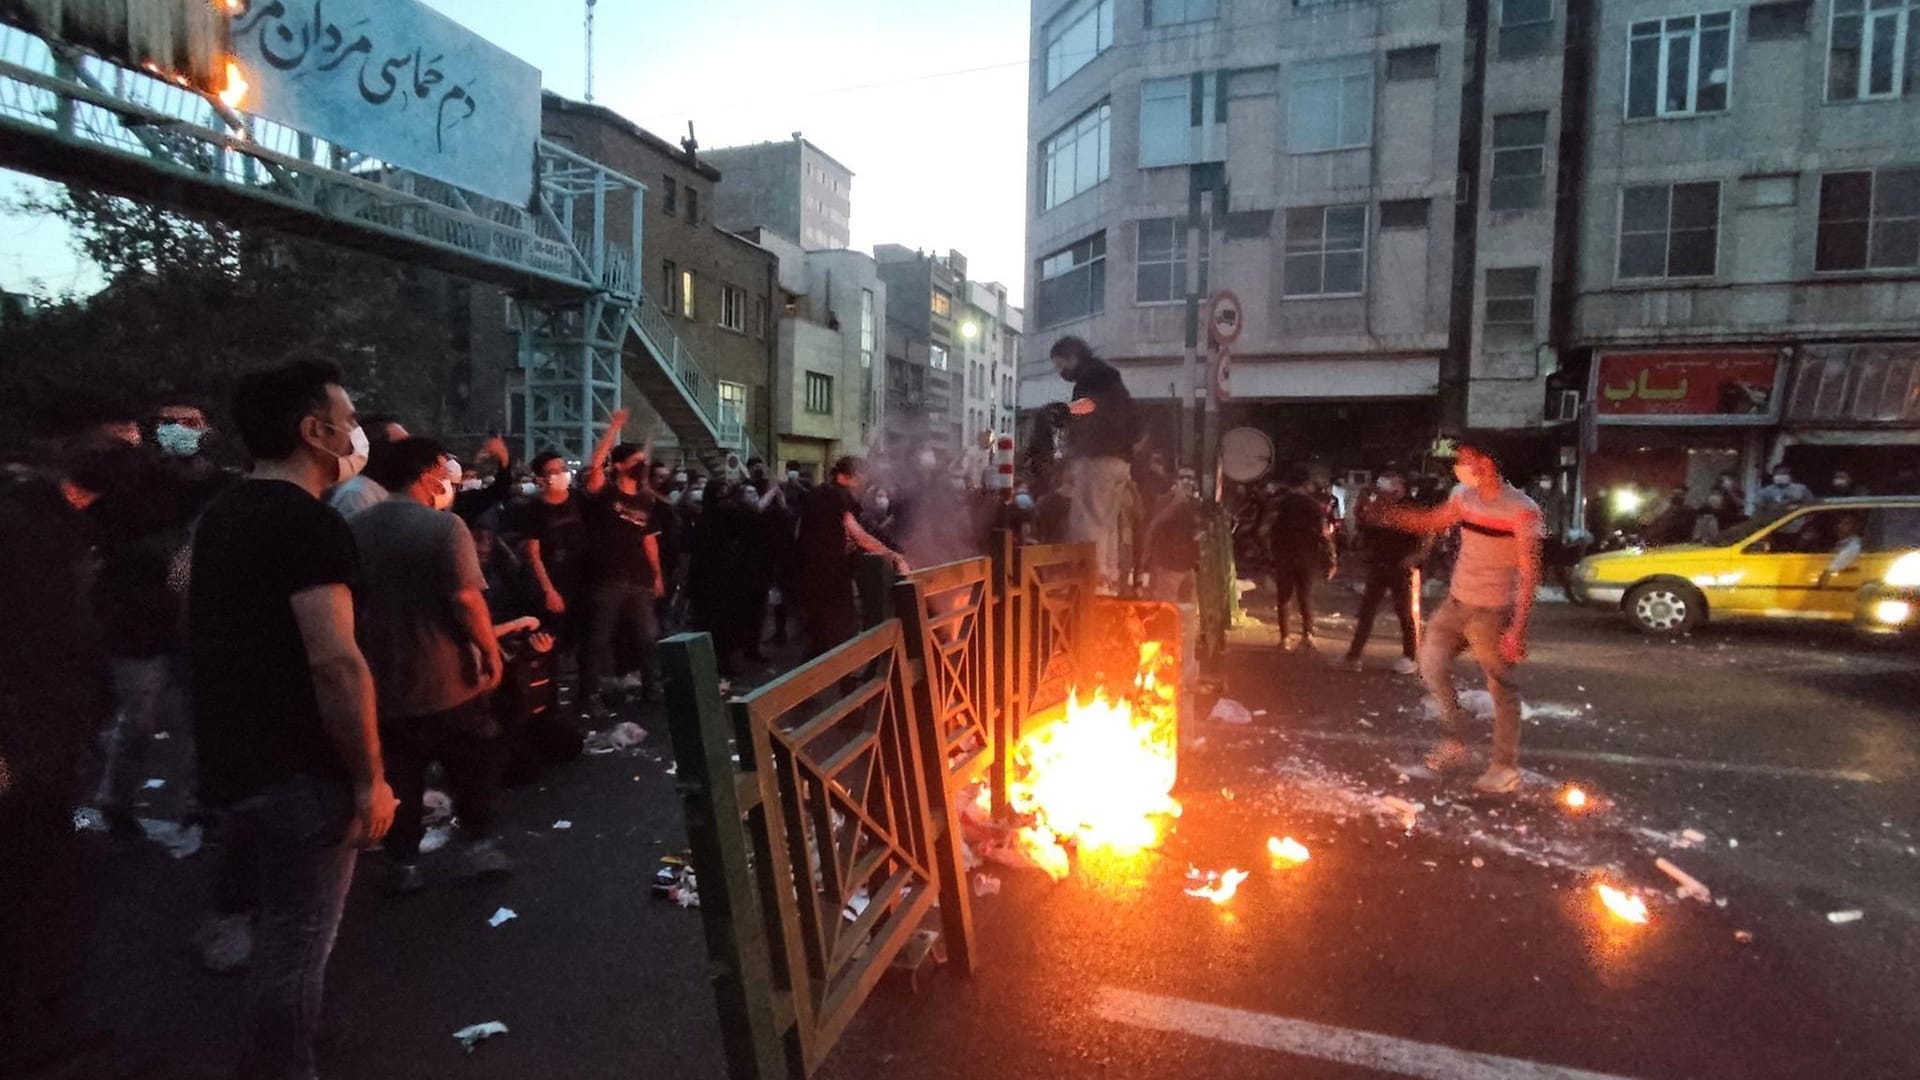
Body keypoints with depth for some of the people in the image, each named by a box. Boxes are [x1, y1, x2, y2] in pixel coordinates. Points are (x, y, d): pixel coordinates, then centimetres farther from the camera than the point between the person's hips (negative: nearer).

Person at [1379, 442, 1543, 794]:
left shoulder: (1522, 511, -19)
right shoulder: (1464, 496, 1)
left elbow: (1529, 575, -19)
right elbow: (1433, 521, 20)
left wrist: (1518, 629, -22)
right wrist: (1389, 515, 8)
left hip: (1494, 613, -7)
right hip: (1456, 603, 7)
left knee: (1502, 689, 5)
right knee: (1432, 665, 9)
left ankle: (1506, 767, 19)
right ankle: (1455, 740, 26)